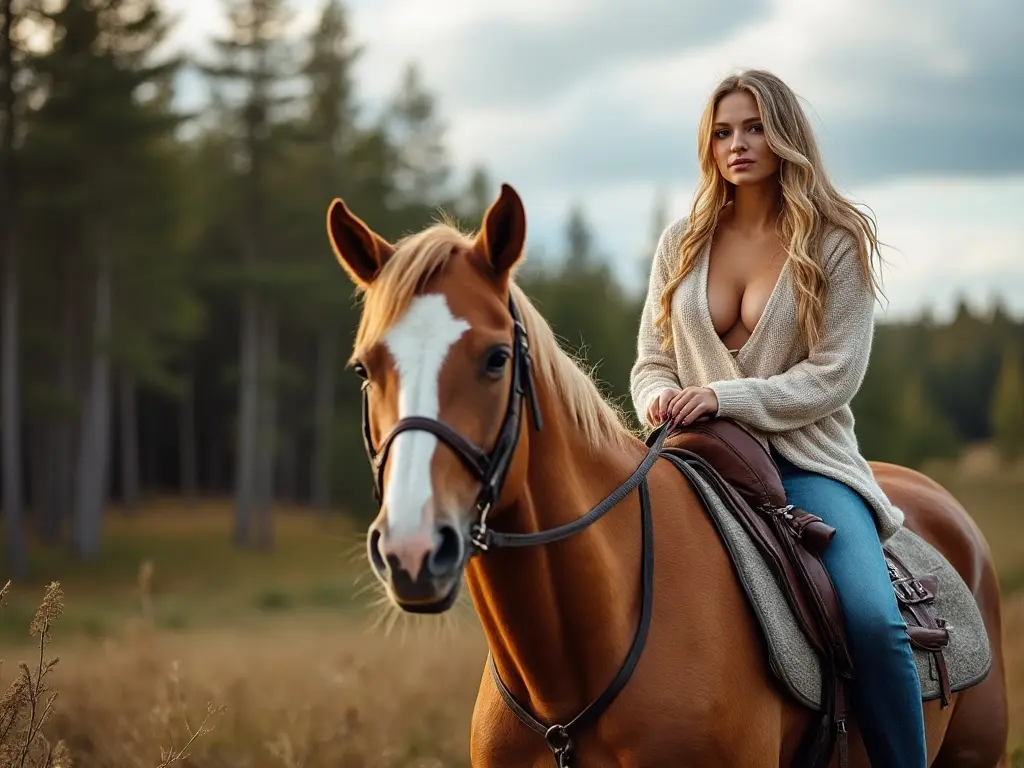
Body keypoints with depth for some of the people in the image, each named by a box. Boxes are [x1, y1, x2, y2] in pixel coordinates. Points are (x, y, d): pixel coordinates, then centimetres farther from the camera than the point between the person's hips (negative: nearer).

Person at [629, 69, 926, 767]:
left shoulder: (838, 243, 0)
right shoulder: (683, 242, 10)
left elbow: (834, 375, -8)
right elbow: (651, 361, 13)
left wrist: (724, 397, -19)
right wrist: (663, 400, -12)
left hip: (804, 457, -3)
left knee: (875, 621, -24)